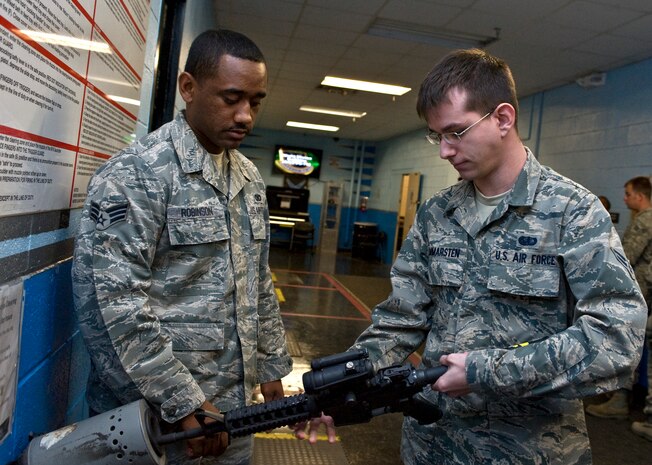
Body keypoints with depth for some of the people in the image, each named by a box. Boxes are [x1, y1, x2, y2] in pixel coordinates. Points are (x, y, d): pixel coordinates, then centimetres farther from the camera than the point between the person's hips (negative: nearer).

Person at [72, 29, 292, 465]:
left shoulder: (250, 178, 7)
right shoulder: (136, 172, -15)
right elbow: (110, 304, -21)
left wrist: (273, 365, 12)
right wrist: (184, 403, -19)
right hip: (157, 416, -6)